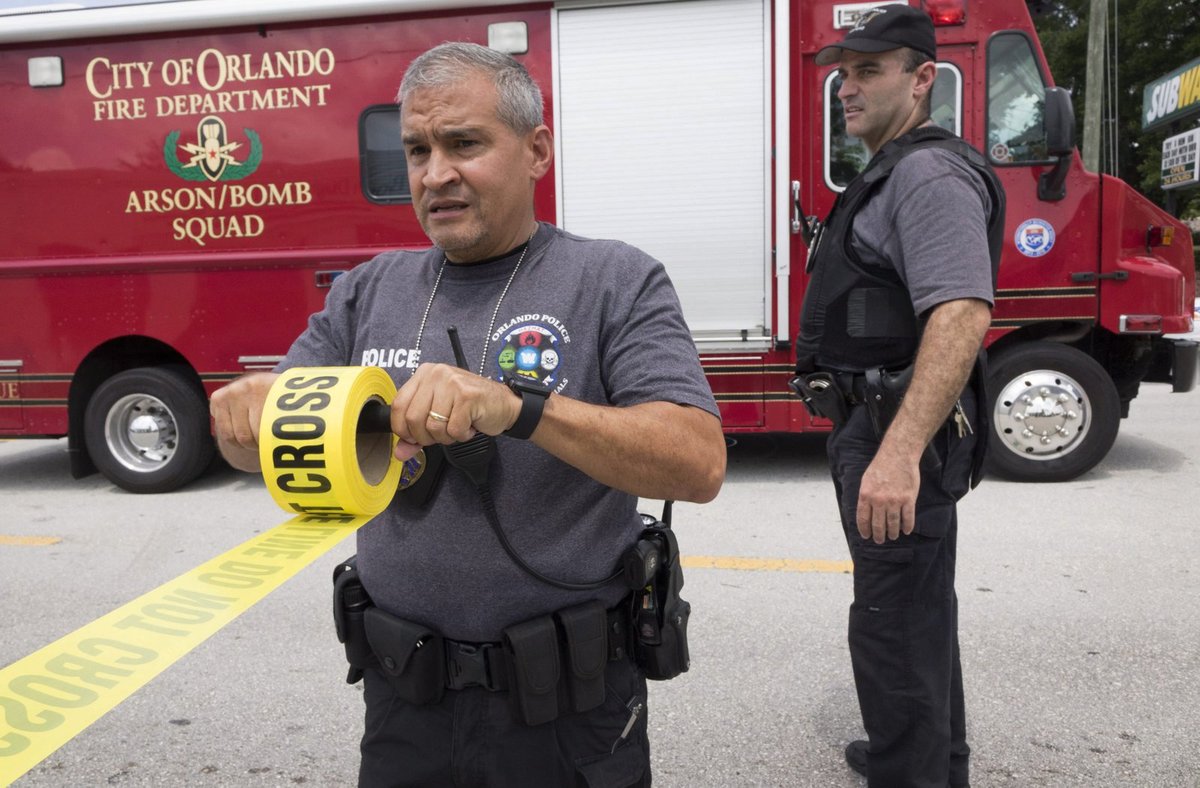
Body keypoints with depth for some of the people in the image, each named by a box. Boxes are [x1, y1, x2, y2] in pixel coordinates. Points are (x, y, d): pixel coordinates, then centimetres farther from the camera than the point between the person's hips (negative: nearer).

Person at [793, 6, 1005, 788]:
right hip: (878, 426, 11)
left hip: (901, 433, -11)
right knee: (918, 609, 22)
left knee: (894, 627, -3)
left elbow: (961, 316, -29)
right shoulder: (888, 177, 17)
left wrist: (899, 453, -36)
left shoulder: (931, 173, -15)